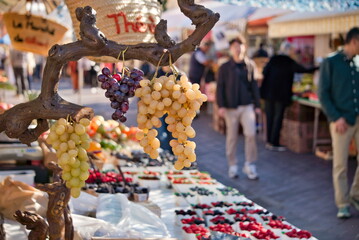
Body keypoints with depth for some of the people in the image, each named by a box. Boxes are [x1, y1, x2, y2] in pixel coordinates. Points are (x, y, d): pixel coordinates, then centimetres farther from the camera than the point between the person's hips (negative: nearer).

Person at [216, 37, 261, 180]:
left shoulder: (250, 66, 7)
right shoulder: (225, 67, 0)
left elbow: (254, 86, 10)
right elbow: (220, 87, -1)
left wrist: (257, 105, 7)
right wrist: (221, 106, -9)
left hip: (247, 106, 1)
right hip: (231, 107, -1)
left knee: (250, 133, -9)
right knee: (232, 137, 6)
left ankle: (249, 165, 4)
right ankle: (232, 166, 18)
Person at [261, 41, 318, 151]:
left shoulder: (273, 59, 7)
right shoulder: (289, 62, -4)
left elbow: (264, 72, 3)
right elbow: (304, 70, -3)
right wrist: (317, 68, 8)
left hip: (268, 93, 4)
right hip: (281, 94, -4)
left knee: (269, 117, 10)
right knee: (278, 118, 1)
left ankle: (269, 141, 13)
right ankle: (274, 143, 1)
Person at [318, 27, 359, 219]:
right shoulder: (330, 63, -2)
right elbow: (323, 94, -5)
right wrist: (336, 117, -12)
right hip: (341, 121, -4)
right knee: (340, 164, 2)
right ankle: (342, 204, 13)